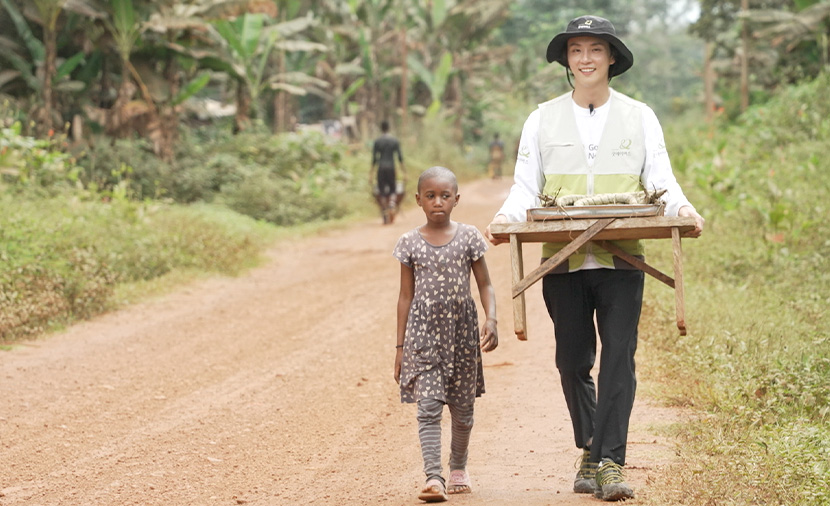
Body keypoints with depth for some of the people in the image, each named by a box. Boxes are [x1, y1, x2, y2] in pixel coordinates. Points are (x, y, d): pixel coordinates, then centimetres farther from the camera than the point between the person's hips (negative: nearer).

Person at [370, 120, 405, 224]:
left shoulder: (377, 141, 1)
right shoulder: (395, 141, 4)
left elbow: (374, 158, -1)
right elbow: (400, 157, 1)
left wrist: (371, 173, 4)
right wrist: (403, 172, 5)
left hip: (381, 169, -1)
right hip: (391, 168, 1)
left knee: (381, 193, 5)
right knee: (393, 191, 11)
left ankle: (385, 217, 1)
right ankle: (392, 208, -19)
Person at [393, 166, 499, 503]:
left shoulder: (469, 237, 0)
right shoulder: (410, 243, 1)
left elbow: (484, 285, 3)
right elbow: (406, 295, 5)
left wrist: (491, 320, -15)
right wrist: (400, 346, 4)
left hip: (462, 332, 1)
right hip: (424, 333, -1)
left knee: (463, 408, 12)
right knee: (428, 407, -13)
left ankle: (458, 469, 33)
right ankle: (433, 478, -18)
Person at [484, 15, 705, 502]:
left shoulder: (639, 117, 10)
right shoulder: (543, 120, 11)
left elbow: (661, 179, 6)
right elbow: (526, 186, 8)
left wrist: (682, 208, -16)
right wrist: (506, 217, -13)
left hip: (621, 259, -1)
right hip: (563, 260, 1)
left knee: (619, 359, -10)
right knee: (573, 362, 6)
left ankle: (610, 463, -11)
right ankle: (590, 452, 23)